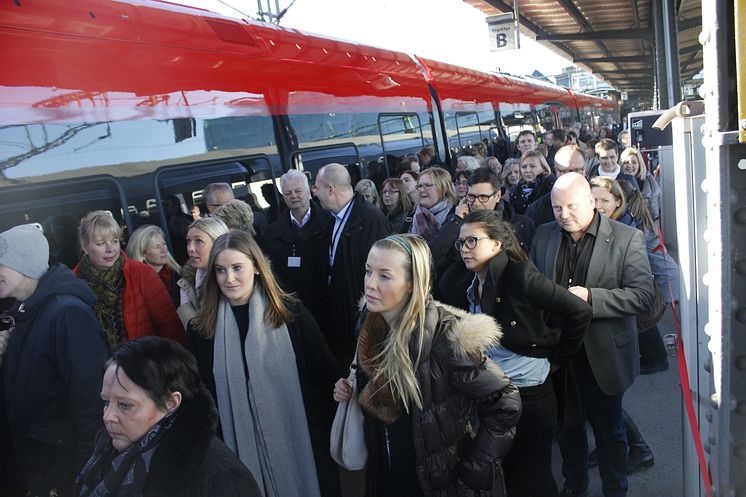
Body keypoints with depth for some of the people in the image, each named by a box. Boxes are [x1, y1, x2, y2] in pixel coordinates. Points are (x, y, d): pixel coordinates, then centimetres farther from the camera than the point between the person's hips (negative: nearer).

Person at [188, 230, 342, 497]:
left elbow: (325, 373, -3)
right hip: (239, 450, 1)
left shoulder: (291, 313, -7)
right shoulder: (201, 329, -2)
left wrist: (329, 430, -5)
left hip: (298, 443, -1)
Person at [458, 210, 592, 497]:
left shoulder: (517, 275, -18)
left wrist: (557, 359, -11)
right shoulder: (474, 286, 5)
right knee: (511, 473, 19)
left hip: (529, 392, -7)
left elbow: (580, 312, -20)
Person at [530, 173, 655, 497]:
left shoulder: (626, 238, -11)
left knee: (609, 430, 15)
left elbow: (644, 295, -16)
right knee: (567, 425, 20)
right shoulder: (544, 235, 2)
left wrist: (591, 297, -25)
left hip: (603, 355, -3)